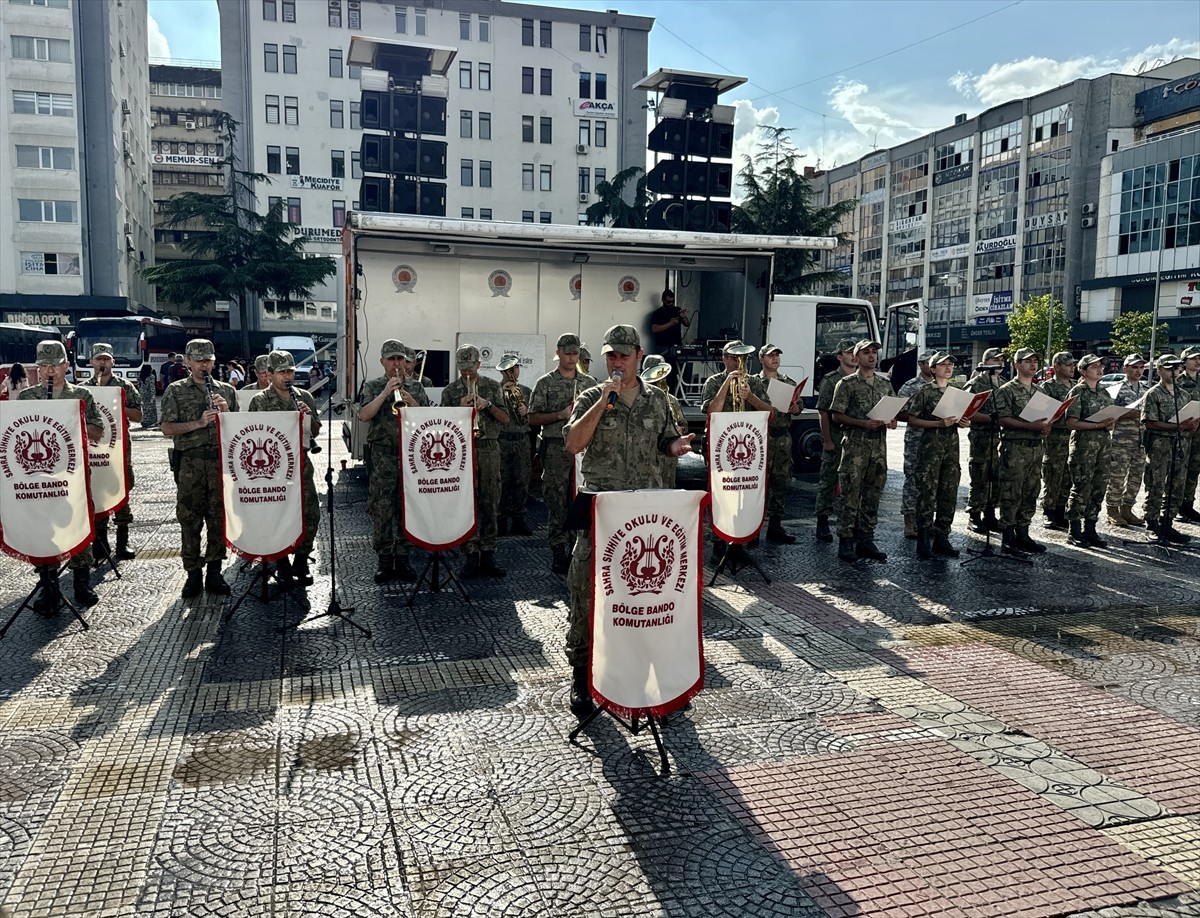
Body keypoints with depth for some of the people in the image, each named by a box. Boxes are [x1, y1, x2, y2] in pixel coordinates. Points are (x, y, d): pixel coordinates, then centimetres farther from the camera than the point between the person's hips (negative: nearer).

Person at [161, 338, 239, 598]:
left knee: (219, 518, 5)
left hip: (221, 460, 2)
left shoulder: (226, 391, 13)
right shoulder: (175, 391, 6)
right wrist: (198, 423, -15)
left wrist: (226, 411, -5)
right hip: (190, 463, -2)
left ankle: (214, 573, 14)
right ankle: (193, 574, 10)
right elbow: (167, 428, -2)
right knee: (189, 520, 1)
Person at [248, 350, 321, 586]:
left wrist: (309, 415, -6)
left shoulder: (304, 397, 10)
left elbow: (316, 432, 13)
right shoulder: (260, 401, -1)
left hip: (301, 463, 3)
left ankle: (301, 561, 15)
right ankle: (282, 564, 17)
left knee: (311, 514, 0)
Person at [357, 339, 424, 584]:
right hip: (382, 456, -2)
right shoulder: (372, 387, 6)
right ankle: (384, 561, 8)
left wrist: (412, 402, -11)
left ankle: (403, 559, 14)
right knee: (381, 510, -1)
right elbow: (363, 416, -10)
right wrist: (385, 394, -18)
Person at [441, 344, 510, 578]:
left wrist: (488, 404, -11)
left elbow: (505, 419, 5)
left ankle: (487, 554, 7)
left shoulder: (493, 387, 10)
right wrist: (461, 407, -10)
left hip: (489, 449, 1)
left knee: (490, 503, 1)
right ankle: (471, 554, 3)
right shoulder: (450, 391, 9)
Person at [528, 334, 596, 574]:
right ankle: (558, 553, 4)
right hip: (556, 448, -3)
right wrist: (561, 414, -12)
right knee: (557, 503, -2)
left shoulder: (589, 383, 12)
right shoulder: (545, 383, 3)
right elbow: (533, 418, -1)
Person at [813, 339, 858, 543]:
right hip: (836, 438, -4)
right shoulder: (831, 380, -2)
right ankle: (822, 524, 6)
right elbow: (823, 412, -6)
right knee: (828, 480, 0)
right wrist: (827, 440, -11)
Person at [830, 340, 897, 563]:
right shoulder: (847, 384, -1)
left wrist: (892, 421, -1)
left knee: (873, 494, 8)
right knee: (850, 494, -5)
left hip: (879, 444, 5)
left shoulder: (885, 383, 15)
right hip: (855, 444, -5)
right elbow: (837, 415, -5)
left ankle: (866, 540, 15)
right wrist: (863, 423, -16)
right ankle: (846, 541, 0)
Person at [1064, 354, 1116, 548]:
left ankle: (1090, 529, 17)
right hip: (1084, 443, -7)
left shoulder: (1104, 392, 15)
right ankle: (1074, 531, 3)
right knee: (1081, 488, -4)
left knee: (1099, 488, 8)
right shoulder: (1078, 392, -5)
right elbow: (1071, 422, -12)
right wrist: (1098, 425, -20)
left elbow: (1112, 416, 22)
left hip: (1104, 443, 7)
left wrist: (1111, 423, -1)